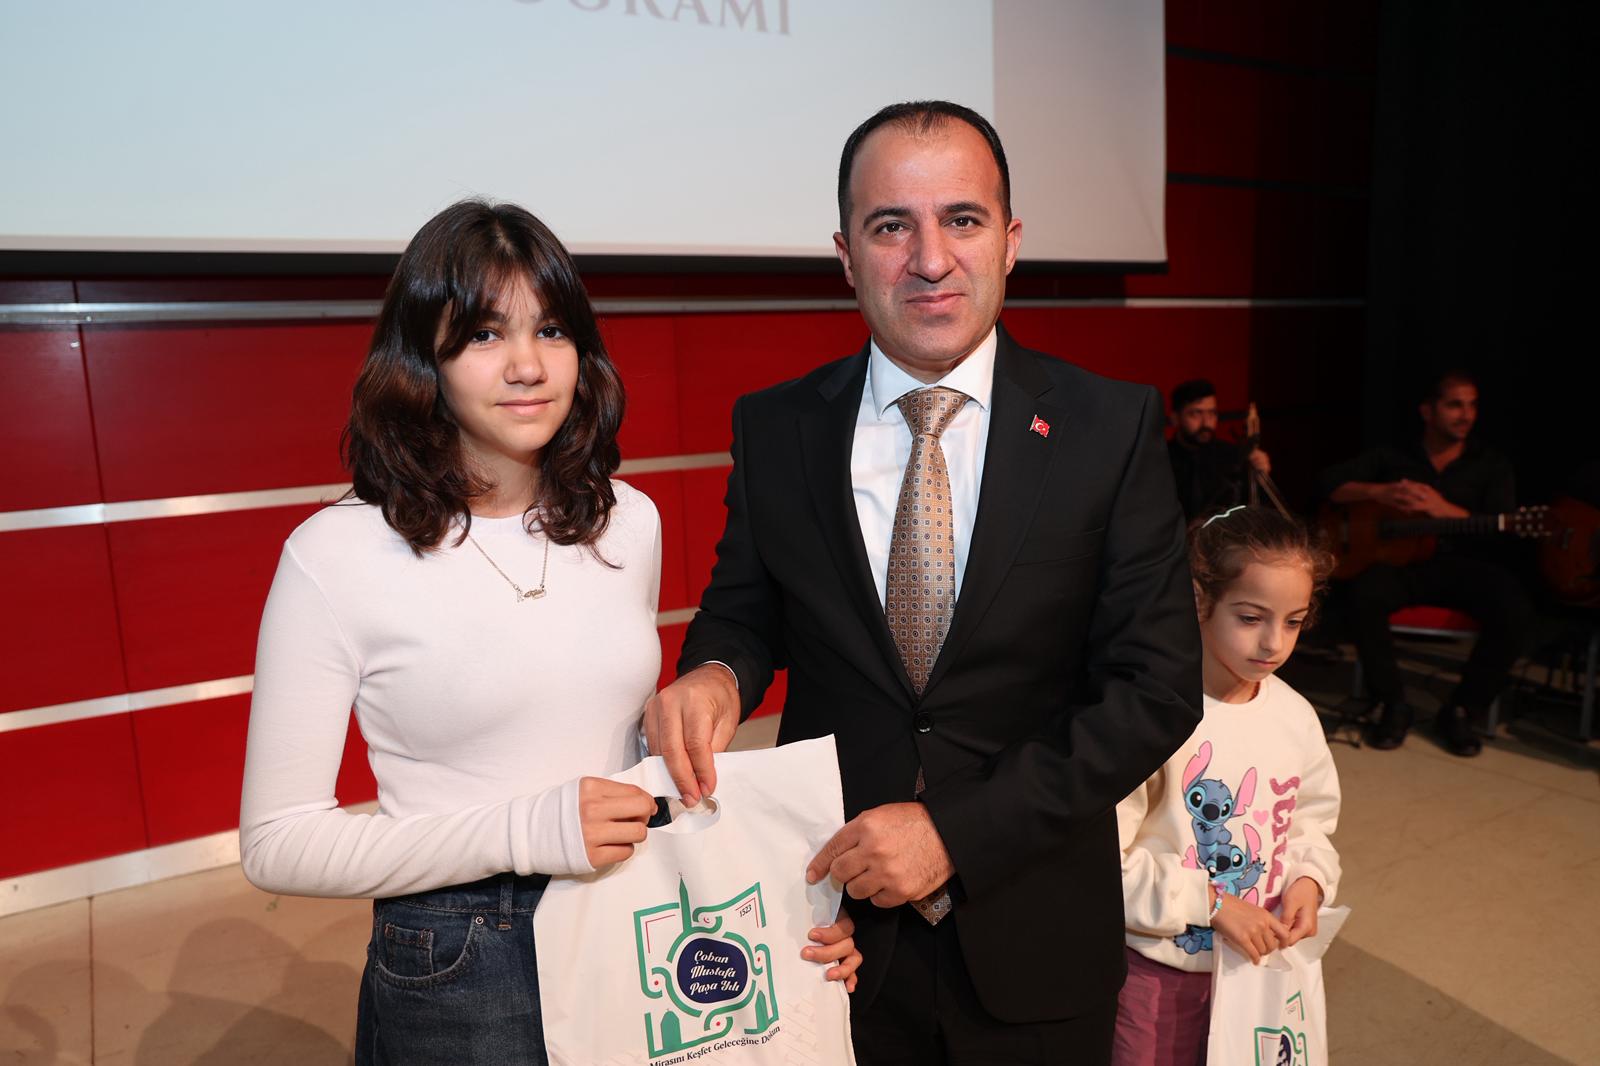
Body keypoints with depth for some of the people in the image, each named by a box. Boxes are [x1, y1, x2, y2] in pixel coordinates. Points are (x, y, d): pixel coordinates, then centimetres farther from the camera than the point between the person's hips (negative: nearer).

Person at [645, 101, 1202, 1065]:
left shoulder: (1113, 426, -10)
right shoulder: (775, 428, -5)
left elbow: (1158, 686, -11)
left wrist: (959, 830, -18)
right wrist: (715, 670, -18)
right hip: (833, 914, 1)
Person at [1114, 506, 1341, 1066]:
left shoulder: (1294, 715, -5)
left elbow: (1311, 821, 11)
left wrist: (1308, 879, -7)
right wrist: (1210, 904, -22)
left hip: (1257, 957, 5)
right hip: (1160, 968, -5)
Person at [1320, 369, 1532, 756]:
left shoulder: (1492, 464, 12)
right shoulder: (1392, 457, 13)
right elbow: (1330, 482, 4)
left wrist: (1443, 508, -18)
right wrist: (1377, 492, -14)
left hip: (1465, 564, 1)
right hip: (1403, 560, -1)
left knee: (1516, 611, -31)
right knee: (1364, 594, -35)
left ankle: (1462, 710, -10)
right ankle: (1393, 704, -16)